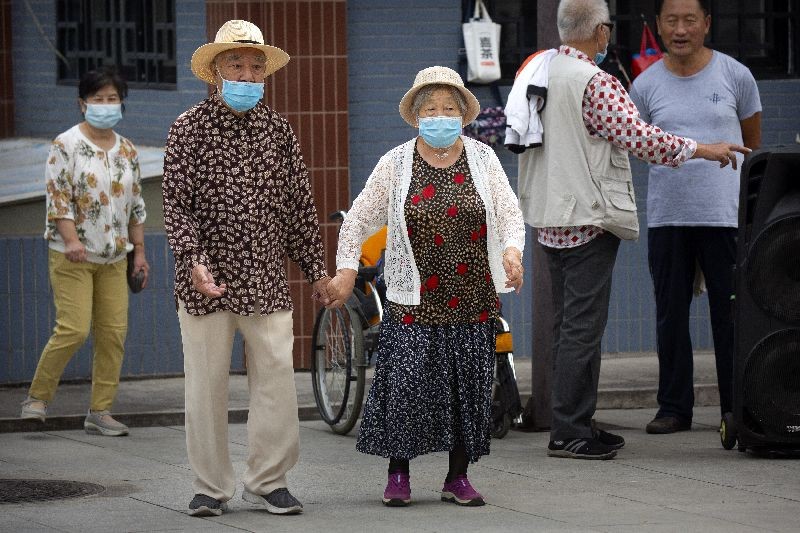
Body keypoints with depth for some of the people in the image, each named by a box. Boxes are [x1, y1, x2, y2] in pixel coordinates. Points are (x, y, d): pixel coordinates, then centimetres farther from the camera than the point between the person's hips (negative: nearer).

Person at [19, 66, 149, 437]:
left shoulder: (127, 151, 13)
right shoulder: (67, 145, -5)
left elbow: (135, 205, 18)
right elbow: (58, 198, -11)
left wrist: (138, 250, 13)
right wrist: (71, 240, -23)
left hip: (114, 257, 6)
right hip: (72, 256, -6)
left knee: (113, 333, 0)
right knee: (73, 329, -13)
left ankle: (100, 411, 6)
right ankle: (37, 398, 3)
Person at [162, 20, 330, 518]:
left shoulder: (279, 130, 9)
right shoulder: (189, 128, 0)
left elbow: (300, 205, 14)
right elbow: (177, 204, -6)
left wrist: (317, 268, 13)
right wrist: (194, 260, -19)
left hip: (267, 280, 3)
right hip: (208, 281, -3)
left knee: (276, 379, -2)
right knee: (207, 384, 1)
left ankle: (269, 481, 10)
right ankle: (212, 486, 10)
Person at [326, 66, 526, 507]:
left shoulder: (482, 160, 5)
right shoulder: (395, 164, 2)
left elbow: (510, 214, 3)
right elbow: (358, 220, 7)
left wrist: (512, 251, -15)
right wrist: (346, 270, 1)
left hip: (471, 299, 2)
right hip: (414, 300, -2)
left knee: (468, 384, 4)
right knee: (406, 383, -6)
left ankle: (458, 477, 14)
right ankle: (398, 474, 8)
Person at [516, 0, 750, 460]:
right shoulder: (595, 83, -16)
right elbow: (637, 136, -22)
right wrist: (700, 149, -14)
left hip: (550, 222, 9)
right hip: (588, 218, -9)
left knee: (571, 323, 14)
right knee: (583, 325, -7)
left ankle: (575, 422, 18)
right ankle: (570, 431, -7)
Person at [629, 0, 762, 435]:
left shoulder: (735, 77, 3)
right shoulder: (645, 85, 6)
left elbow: (752, 145, 14)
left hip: (725, 215, -2)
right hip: (665, 216, 2)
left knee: (730, 315, 0)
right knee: (670, 314, 5)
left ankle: (737, 407, 6)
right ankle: (674, 407, 12)